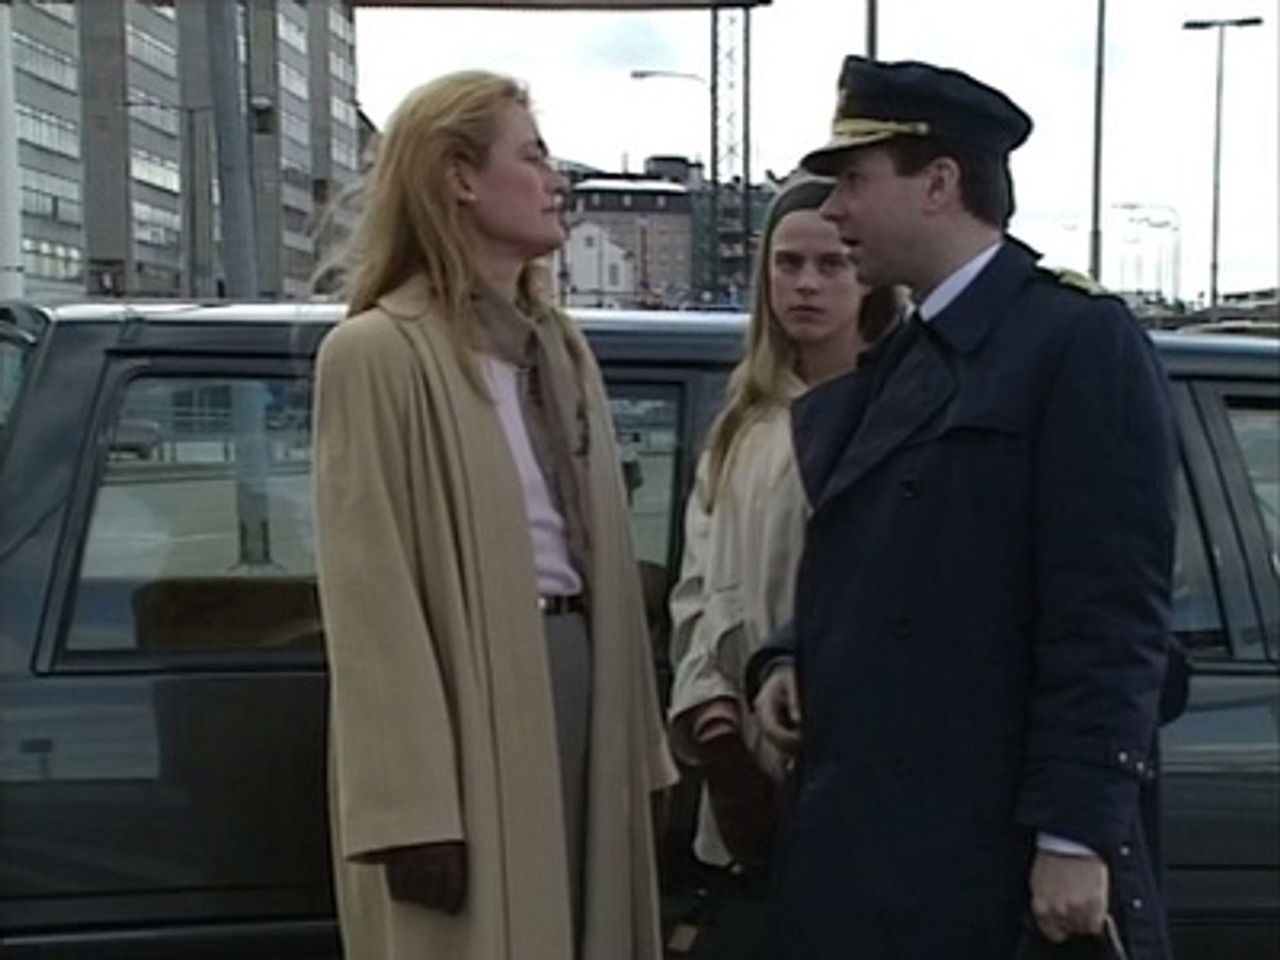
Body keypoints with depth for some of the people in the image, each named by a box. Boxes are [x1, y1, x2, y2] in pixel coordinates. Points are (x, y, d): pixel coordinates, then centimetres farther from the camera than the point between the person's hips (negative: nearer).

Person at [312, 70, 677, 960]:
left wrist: (638, 744, 11)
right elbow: (370, 596, -15)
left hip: (580, 670, 7)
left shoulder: (561, 346, 14)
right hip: (464, 689, -7)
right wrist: (412, 809, -19)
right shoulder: (377, 352, -10)